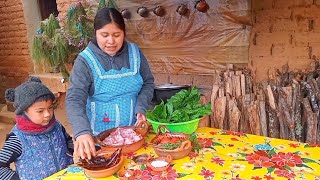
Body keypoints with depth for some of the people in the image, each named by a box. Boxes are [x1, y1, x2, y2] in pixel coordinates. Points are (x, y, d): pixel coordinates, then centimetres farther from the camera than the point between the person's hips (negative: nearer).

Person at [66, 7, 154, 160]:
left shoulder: (134, 52, -5)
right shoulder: (85, 60, -15)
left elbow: (148, 83, 4)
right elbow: (74, 100, -22)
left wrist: (141, 108, -12)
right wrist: (82, 132, -39)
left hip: (134, 130, 3)